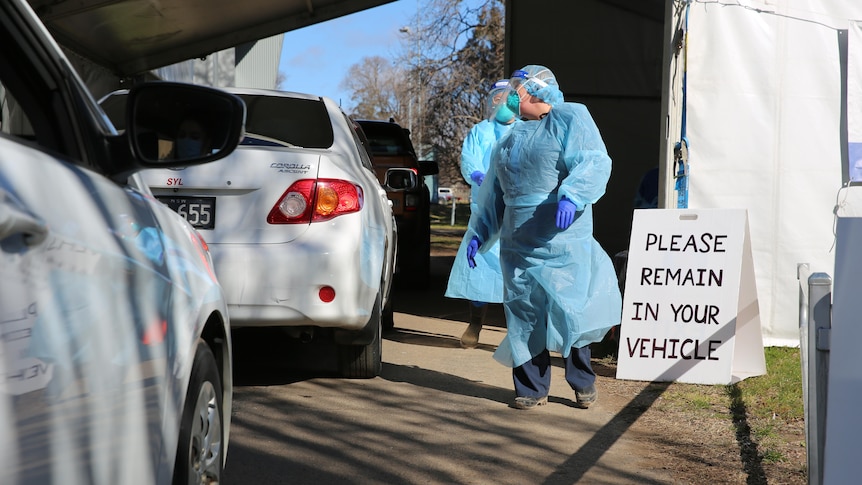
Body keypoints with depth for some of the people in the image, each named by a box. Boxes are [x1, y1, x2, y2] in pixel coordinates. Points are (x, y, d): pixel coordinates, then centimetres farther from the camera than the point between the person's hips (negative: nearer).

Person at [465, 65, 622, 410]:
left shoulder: (570, 119, 1)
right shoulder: (510, 140, 22)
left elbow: (594, 163, -13)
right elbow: (493, 194, 26)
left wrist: (571, 197, -29)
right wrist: (478, 235, 20)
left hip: (564, 241, -6)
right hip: (519, 243, 6)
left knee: (570, 310, -5)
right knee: (525, 313, 4)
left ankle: (583, 382, 13)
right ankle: (532, 388, 13)